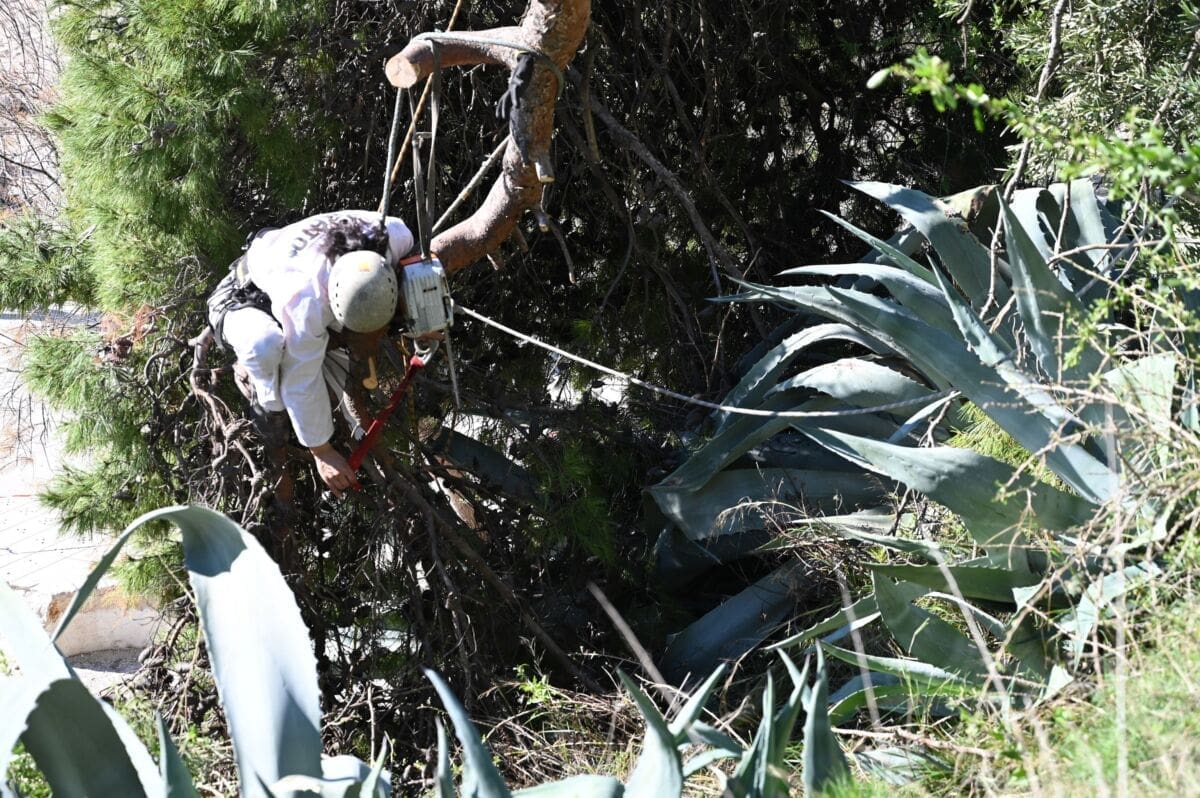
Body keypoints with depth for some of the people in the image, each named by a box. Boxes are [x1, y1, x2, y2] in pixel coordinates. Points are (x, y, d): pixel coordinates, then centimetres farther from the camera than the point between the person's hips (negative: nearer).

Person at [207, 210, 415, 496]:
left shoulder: (395, 236, -30)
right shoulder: (306, 301, -44)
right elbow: (302, 385, -31)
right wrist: (321, 452, -20)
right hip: (245, 299, -6)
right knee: (266, 344, -39)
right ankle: (268, 400, -8)